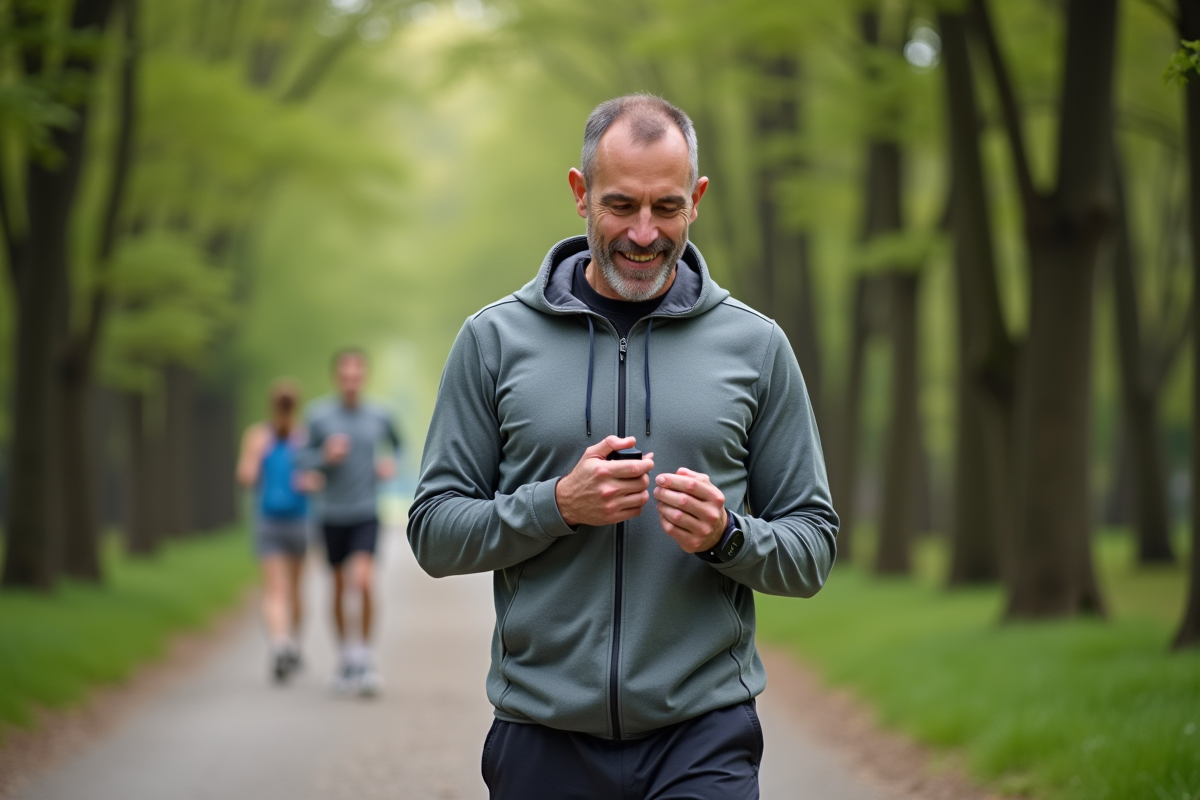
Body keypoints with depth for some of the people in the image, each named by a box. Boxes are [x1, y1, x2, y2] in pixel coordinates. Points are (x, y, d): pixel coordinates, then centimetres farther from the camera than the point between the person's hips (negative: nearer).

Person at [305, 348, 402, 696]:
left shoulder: (378, 416, 0)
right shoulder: (320, 415, -4)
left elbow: (396, 443, 20)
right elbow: (308, 458, 4)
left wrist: (390, 463, 1)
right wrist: (326, 456, -16)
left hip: (366, 514, -1)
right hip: (333, 514, 1)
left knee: (364, 581, -18)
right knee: (340, 588, 10)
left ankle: (365, 653, -4)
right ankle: (345, 654, 28)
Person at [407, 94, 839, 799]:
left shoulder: (755, 346, 5)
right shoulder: (495, 339, 4)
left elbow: (812, 545, 6)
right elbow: (434, 532, 3)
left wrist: (726, 535, -15)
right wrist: (557, 504, -13)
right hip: (543, 735, 1)